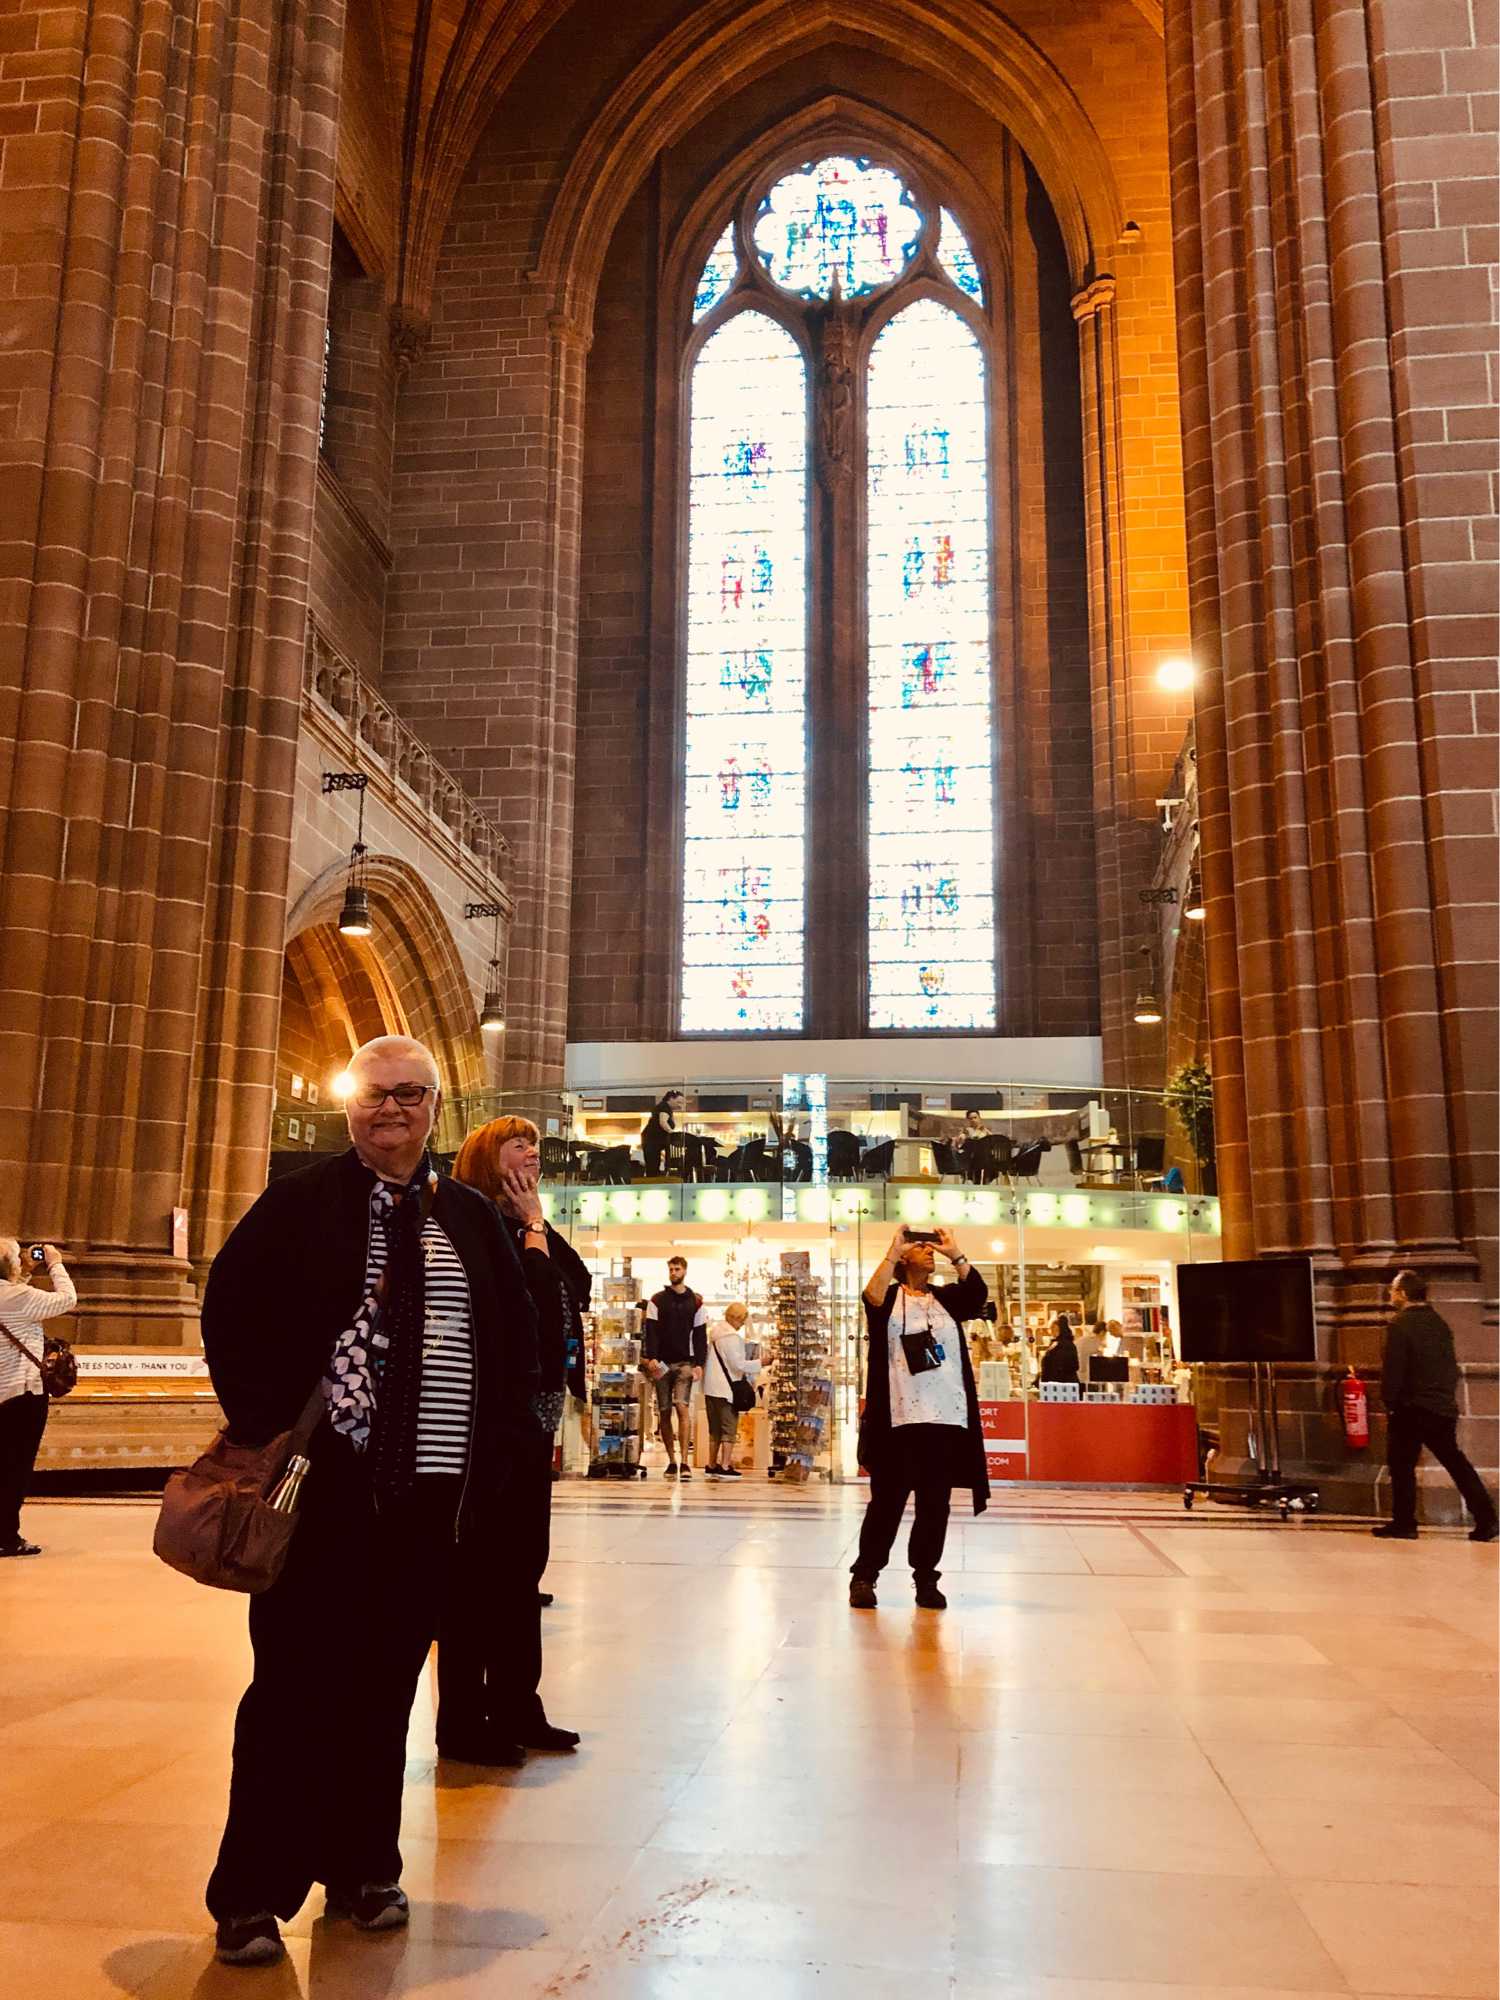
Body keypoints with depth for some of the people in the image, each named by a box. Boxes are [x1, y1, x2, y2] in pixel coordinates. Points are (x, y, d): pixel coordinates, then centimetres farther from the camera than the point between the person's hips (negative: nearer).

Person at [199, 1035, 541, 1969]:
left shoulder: (472, 1219, 8)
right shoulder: (302, 1203, 0)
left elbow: (520, 1340, 14)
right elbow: (230, 1308, -1)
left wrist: (506, 1440, 5)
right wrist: (262, 1422, -8)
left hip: (437, 1491, 3)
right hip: (326, 1480, -3)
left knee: (386, 1684, 12)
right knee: (297, 1682, 3)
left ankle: (363, 1868, 28)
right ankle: (253, 1894, 16)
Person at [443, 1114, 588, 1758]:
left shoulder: (521, 1227, 17)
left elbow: (579, 1287, 8)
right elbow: (535, 1291, -22)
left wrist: (537, 1222, 5)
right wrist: (535, 1225, -9)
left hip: (534, 1414, 9)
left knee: (524, 1561, 14)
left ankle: (516, 1706, 23)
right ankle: (462, 1718, 8)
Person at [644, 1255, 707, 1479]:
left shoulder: (696, 1302, 9)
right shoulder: (657, 1300, 8)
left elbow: (700, 1335, 7)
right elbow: (651, 1331, 1)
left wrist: (699, 1364, -3)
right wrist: (651, 1358, -13)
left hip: (685, 1362, -1)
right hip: (662, 1363, 1)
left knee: (682, 1407, -16)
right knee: (664, 1413, 3)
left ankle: (685, 1462, -18)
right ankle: (671, 1462, 12)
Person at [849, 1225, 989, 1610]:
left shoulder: (947, 1299, 13)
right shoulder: (889, 1296, 4)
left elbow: (979, 1294, -8)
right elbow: (872, 1297, -21)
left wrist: (955, 1254, -14)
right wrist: (892, 1252, -21)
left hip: (947, 1418, 3)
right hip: (899, 1418, -3)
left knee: (935, 1504, 6)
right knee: (887, 1500, 1)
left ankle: (926, 1579, 17)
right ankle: (864, 1576, 12)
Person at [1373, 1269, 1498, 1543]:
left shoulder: (1400, 1325, -13)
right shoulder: (1439, 1322, 9)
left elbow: (1392, 1369, -16)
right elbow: (1452, 1366, 14)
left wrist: (1388, 1404, -7)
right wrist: (1447, 1395, 19)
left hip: (1411, 1409, -7)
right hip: (1444, 1407, 7)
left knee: (1402, 1464, 3)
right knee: (1454, 1461, 14)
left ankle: (1404, 1524, 6)